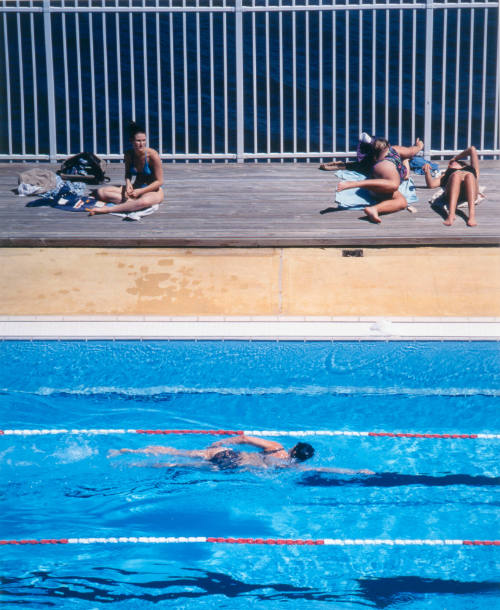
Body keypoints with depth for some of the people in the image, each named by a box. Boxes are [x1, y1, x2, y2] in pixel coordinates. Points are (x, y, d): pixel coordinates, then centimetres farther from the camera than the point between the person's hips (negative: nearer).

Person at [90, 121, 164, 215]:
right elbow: (128, 174, 10)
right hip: (136, 188, 5)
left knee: (145, 201, -44)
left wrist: (140, 191, -21)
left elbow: (159, 181, -14)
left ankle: (107, 209, -33)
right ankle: (132, 201, -25)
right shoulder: (128, 155, -5)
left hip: (153, 190, -5)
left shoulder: (152, 155, -18)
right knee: (101, 192, -10)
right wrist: (128, 184, -14)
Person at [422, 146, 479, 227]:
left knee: (469, 175, -32)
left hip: (470, 193, 0)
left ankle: (472, 215, -54)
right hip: (452, 194, 0)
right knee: (456, 175, -32)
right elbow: (432, 184, 25)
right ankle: (451, 214, -53)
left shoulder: (471, 169, 43)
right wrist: (427, 173, 7)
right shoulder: (447, 174, 41)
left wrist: (455, 158, 49)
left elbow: (472, 149, 42)